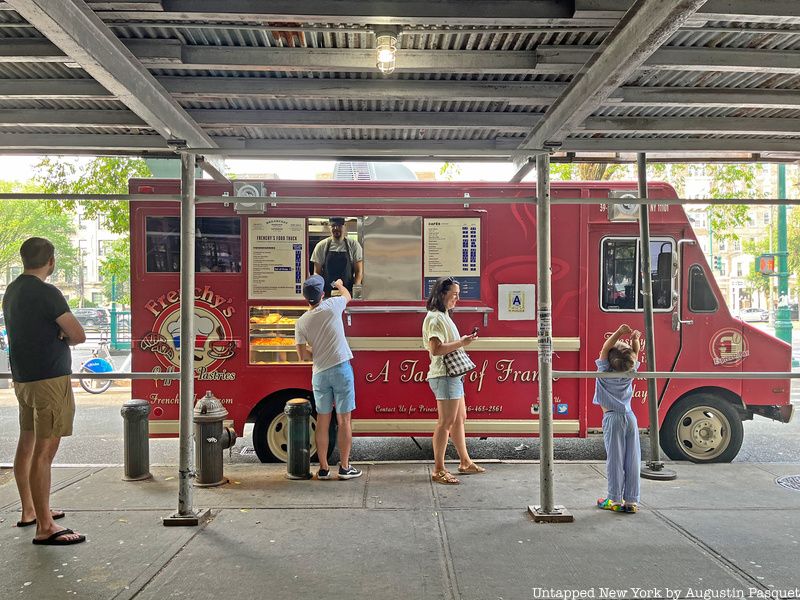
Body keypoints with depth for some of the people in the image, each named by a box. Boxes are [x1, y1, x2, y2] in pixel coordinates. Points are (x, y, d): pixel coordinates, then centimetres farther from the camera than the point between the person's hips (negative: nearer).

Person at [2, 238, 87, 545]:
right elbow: (78, 335, -17)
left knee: (27, 445, 18)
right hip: (49, 379, -10)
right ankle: (45, 528, -4)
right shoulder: (47, 293, -17)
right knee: (44, 452, -7)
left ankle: (29, 511, 32)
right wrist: (65, 339, 4)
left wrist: (56, 338, 0)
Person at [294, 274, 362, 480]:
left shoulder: (301, 322, 0)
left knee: (322, 421, 10)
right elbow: (347, 295, 18)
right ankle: (344, 467, 9)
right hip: (341, 369, -2)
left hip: (319, 374, 3)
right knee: (344, 420, 4)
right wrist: (340, 284, 38)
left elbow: (303, 355, 2)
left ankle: (323, 468, 16)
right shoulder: (332, 306, -6)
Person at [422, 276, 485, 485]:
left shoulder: (443, 316, 18)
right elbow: (436, 349, -23)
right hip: (445, 376, -11)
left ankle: (465, 463, 28)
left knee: (460, 418, 17)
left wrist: (463, 341, 15)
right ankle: (438, 471, -2)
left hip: (453, 374, 11)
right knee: (446, 422, -8)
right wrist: (461, 343, -20)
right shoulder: (435, 318, -14)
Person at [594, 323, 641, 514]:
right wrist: (635, 339, -4)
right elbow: (635, 352, 12)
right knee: (632, 460, 5)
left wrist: (618, 333, -23)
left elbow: (605, 348, -14)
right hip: (630, 417, 4)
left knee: (615, 460, 0)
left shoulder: (605, 372, -10)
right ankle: (631, 501, 8)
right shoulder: (630, 372, 0)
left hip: (613, 418, -4)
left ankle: (615, 500, 4)